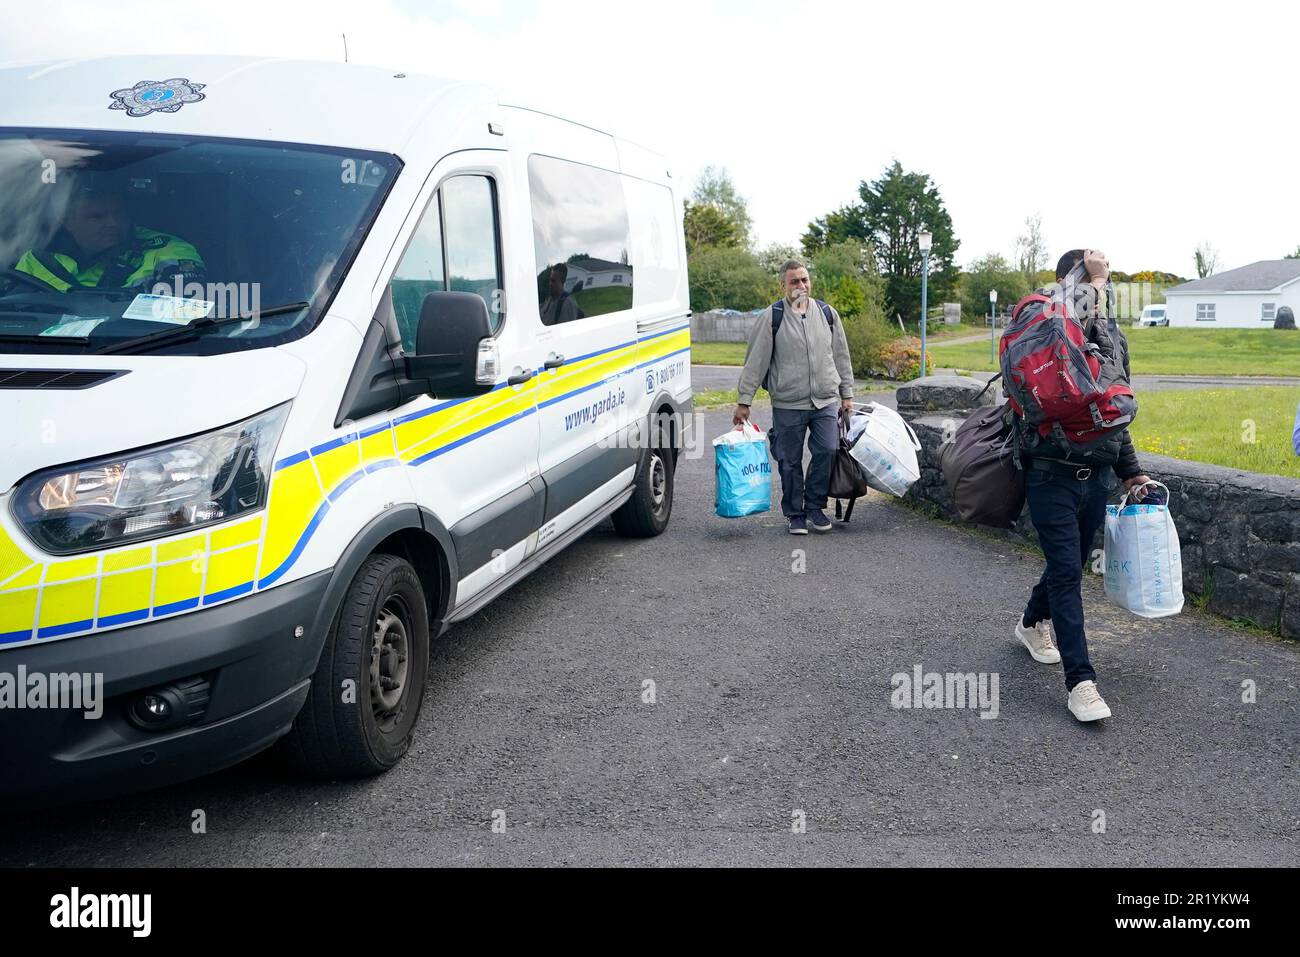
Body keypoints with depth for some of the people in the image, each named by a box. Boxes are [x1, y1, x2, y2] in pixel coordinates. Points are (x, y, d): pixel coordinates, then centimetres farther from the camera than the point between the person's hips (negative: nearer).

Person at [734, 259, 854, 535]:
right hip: (788, 404, -2)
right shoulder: (771, 317, -2)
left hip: (826, 401, 2)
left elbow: (841, 357, 16)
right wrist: (744, 401, -4)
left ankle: (814, 507, 12)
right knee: (790, 462, 4)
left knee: (827, 450, -8)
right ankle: (795, 515, 20)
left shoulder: (827, 314, 9)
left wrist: (846, 394, 14)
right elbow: (755, 361, -2)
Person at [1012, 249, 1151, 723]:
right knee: (1066, 571, -6)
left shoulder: (1114, 334, 11)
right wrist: (1095, 284, -22)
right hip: (1053, 474, -6)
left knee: (1072, 564, 19)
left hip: (1096, 475, 7)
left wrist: (1131, 471, 18)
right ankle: (1080, 681, -1)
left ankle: (1032, 623, 46)